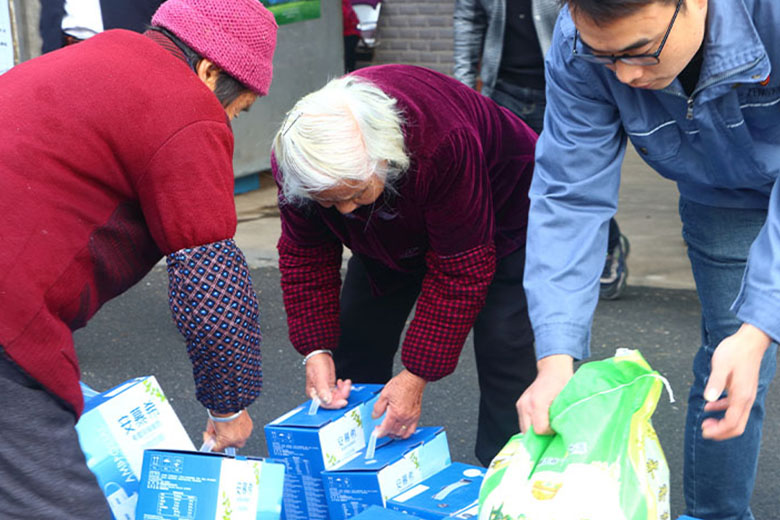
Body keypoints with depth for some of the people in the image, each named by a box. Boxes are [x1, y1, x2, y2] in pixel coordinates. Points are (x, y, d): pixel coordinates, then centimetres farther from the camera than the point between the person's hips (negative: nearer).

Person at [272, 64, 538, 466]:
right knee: (355, 343, -1)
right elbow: (305, 256, -12)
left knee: (502, 345, -18)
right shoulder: (294, 159, -29)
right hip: (395, 233, 5)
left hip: (496, 216, -4)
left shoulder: (445, 143, -44)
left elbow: (460, 269, -35)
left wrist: (418, 375, -33)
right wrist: (316, 349, -22)